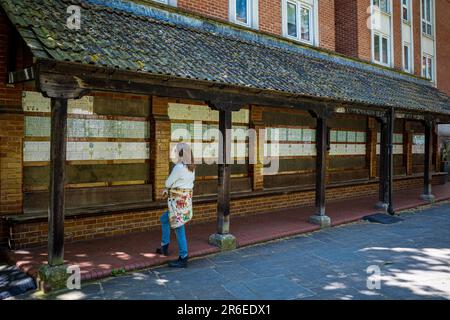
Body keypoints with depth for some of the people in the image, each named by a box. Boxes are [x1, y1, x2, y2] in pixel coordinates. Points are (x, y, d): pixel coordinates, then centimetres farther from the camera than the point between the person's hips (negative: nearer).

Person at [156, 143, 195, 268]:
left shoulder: (178, 167, -20)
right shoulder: (191, 167, 8)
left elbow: (168, 183, -7)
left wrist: (167, 188, 15)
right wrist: (167, 190, 10)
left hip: (178, 202, -9)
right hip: (186, 200, 9)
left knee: (179, 229, 0)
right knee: (164, 219, 24)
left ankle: (183, 259, 9)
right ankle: (164, 247, 32)